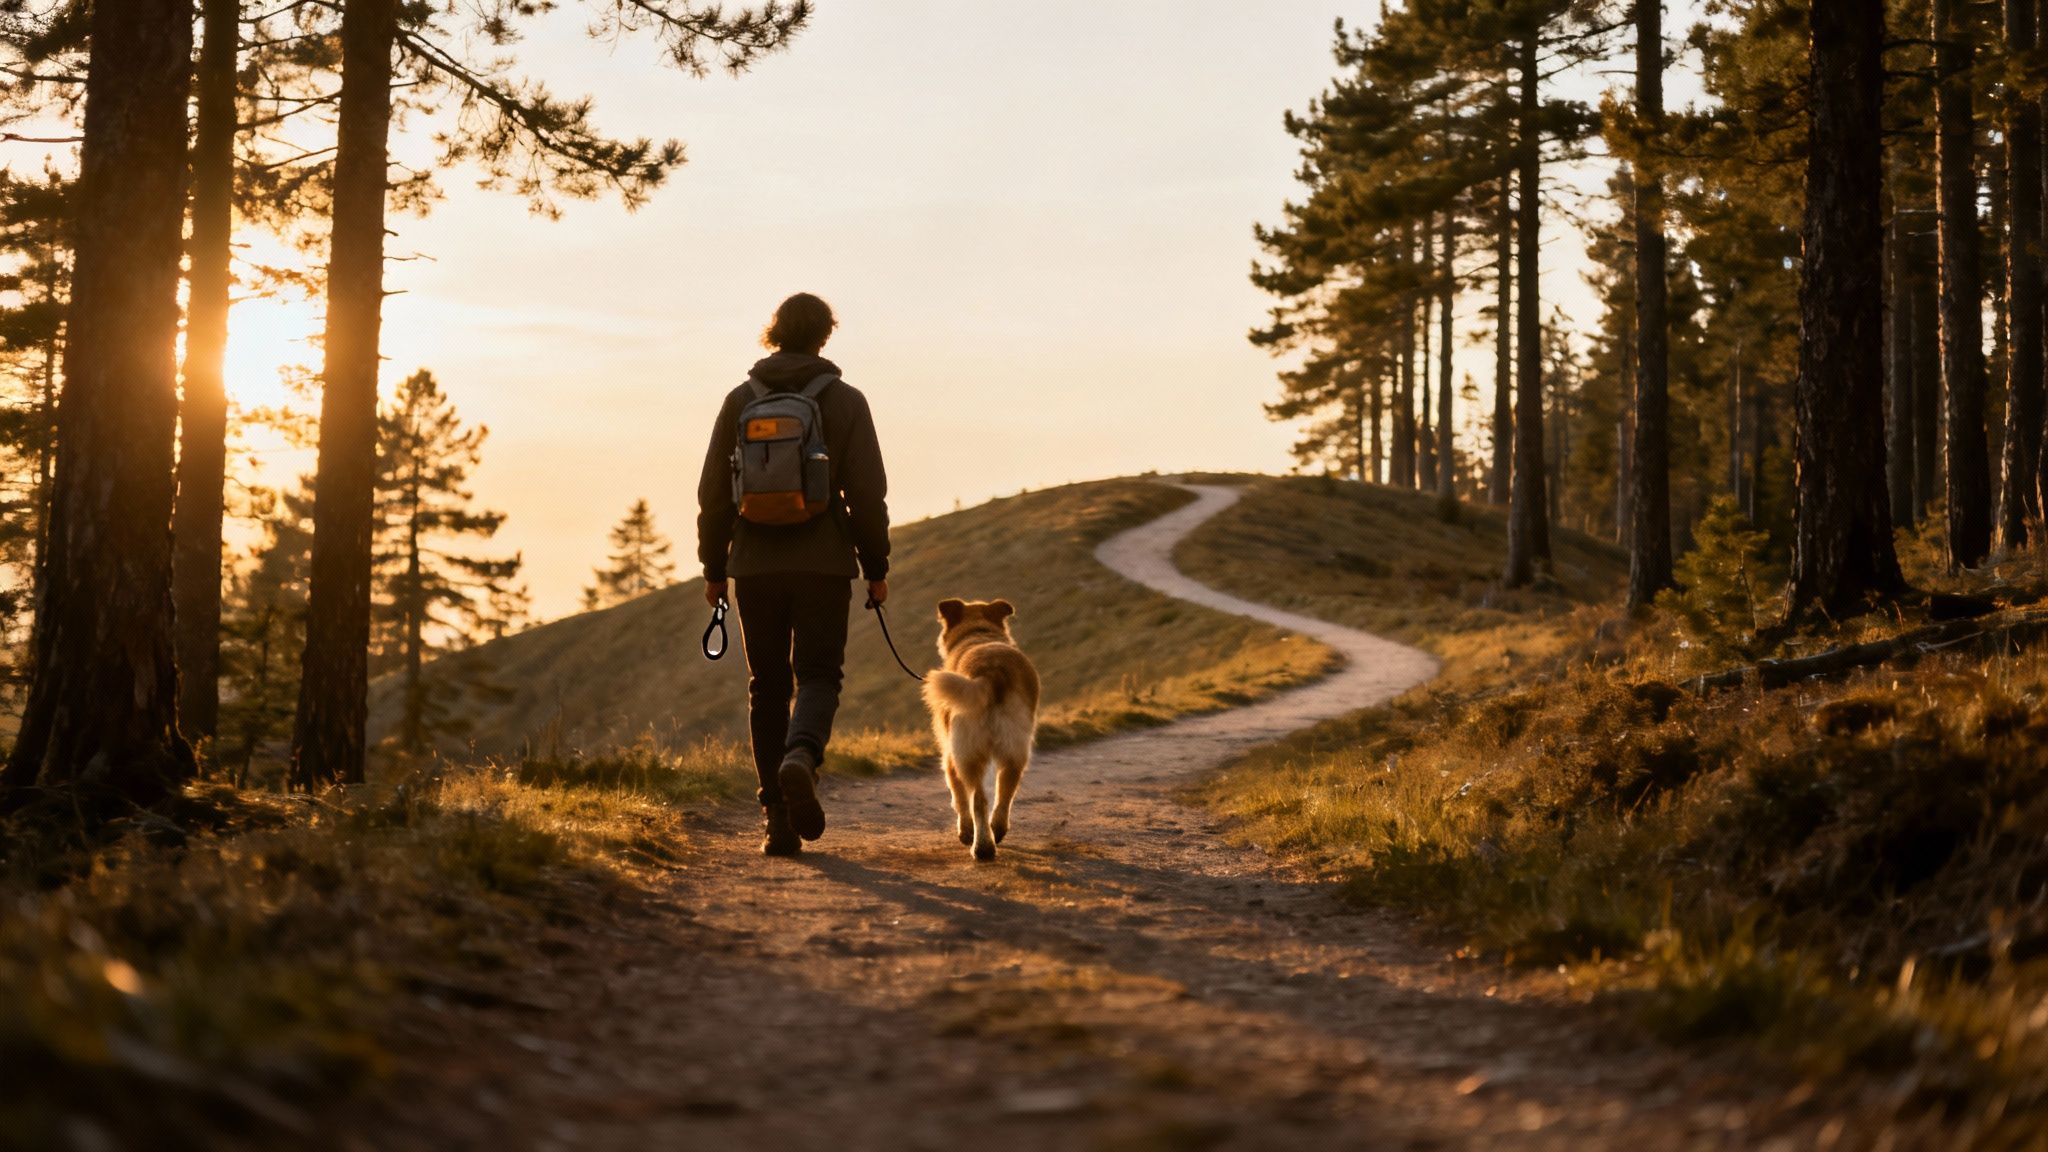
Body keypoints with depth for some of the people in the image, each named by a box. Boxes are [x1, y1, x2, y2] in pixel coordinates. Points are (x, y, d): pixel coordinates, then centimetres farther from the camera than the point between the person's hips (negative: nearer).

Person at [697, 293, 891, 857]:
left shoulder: (740, 399, 5)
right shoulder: (845, 401, -1)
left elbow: (713, 492, 4)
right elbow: (867, 493, -4)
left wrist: (713, 568, 11)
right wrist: (876, 567, 4)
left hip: (755, 566, 2)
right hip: (824, 564, -2)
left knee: (767, 686, 9)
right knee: (819, 675, 5)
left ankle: (777, 816, 5)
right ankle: (801, 757, -27)